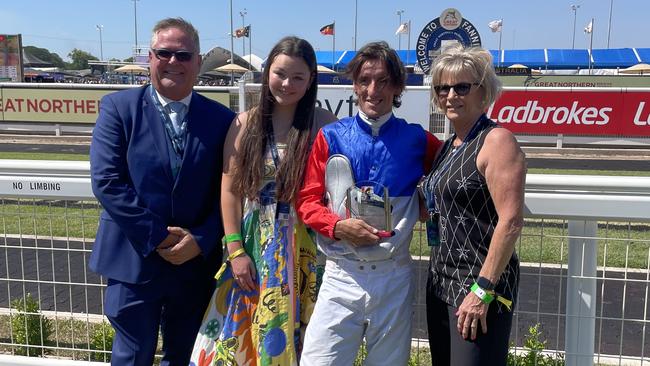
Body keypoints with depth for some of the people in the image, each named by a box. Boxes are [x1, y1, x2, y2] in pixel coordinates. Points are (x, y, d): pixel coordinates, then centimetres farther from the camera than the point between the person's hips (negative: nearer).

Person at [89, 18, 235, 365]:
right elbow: (106, 181, -11)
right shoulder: (118, 108, -3)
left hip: (197, 264, 2)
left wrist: (200, 240, -12)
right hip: (134, 261, -2)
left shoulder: (222, 119, 2)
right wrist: (157, 236, -14)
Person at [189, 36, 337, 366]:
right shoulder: (245, 124, 1)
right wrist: (235, 251, -3)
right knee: (246, 335, 11)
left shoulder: (325, 124, -3)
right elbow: (230, 190, 1)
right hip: (253, 245, 1)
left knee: (295, 334, 11)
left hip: (306, 246, -1)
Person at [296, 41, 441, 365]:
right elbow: (307, 200, 2)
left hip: (394, 277, 1)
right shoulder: (331, 137, 1)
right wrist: (339, 226, -16)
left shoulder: (416, 140, 2)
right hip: (342, 275, -1)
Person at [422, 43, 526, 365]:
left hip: (480, 286, -8)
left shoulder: (496, 140, -13)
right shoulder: (448, 147, 12)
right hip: (441, 283, 8)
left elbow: (511, 222, -19)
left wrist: (483, 290, -21)